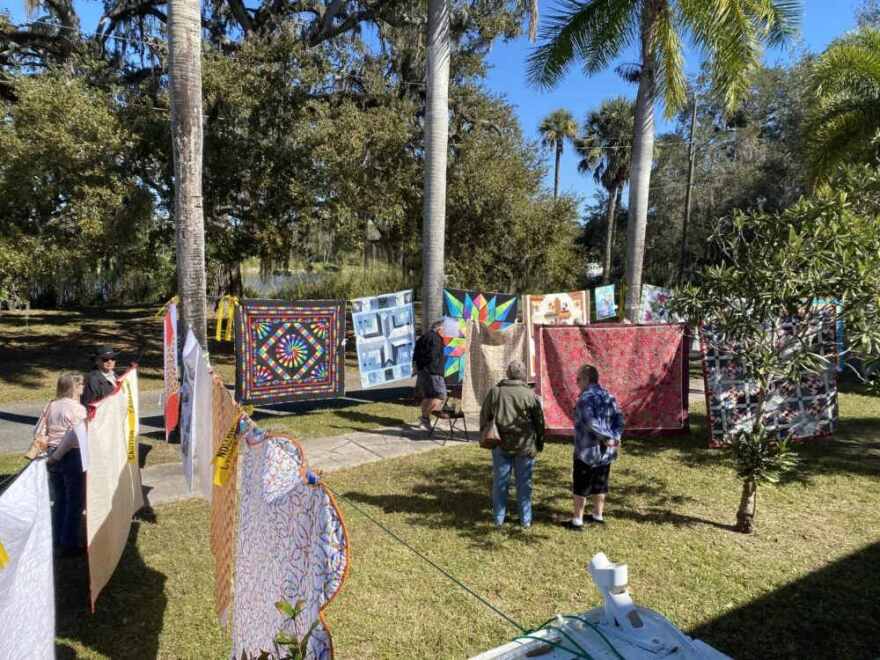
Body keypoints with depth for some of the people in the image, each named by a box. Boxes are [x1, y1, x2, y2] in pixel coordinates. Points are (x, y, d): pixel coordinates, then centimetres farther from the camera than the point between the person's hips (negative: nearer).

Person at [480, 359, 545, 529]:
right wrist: (539, 443, 11)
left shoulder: (494, 392, -1)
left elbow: (484, 417, 5)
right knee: (524, 483, 10)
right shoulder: (529, 395, -6)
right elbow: (539, 421, -1)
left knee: (500, 482, 11)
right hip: (525, 446, -1)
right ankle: (525, 520, 18)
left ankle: (498, 519, 19)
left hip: (501, 445, 1)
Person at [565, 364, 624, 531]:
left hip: (587, 451, -7)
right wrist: (615, 437, -8)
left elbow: (591, 423, -28)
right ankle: (598, 515, 30)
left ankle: (577, 520, 11)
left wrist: (607, 438, -20)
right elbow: (619, 419, 2)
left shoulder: (586, 398, -17)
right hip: (605, 451, 7)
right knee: (600, 485, 19)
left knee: (580, 487, 4)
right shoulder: (609, 396, 7)